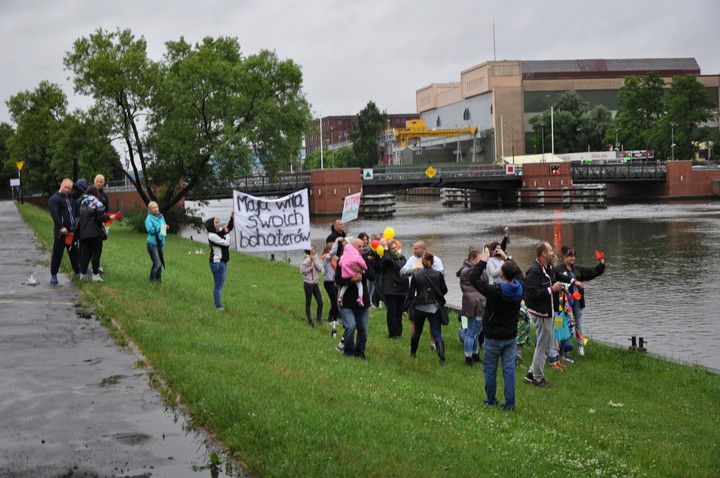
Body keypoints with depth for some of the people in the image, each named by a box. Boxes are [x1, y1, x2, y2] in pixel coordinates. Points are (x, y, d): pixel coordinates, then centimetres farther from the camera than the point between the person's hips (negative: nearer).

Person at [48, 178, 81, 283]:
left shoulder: (68, 197, 16)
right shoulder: (54, 199, -10)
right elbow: (54, 214, -19)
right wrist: (61, 227, -26)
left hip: (71, 231, 8)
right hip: (61, 231, -7)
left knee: (74, 252, 13)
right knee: (57, 253, -2)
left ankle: (78, 272, 21)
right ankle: (53, 275, 4)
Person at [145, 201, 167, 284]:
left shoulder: (161, 217, 12)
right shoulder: (149, 218, -6)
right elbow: (150, 230, -16)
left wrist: (165, 227, -6)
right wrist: (160, 227, -23)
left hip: (161, 243, 6)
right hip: (153, 243, -6)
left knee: (161, 263, 9)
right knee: (157, 263, -13)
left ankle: (159, 280, 22)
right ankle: (152, 281, 0)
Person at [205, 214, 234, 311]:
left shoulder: (219, 232, 8)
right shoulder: (212, 236, -18)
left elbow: (230, 227, 20)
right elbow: (226, 243, -19)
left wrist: (232, 217, 7)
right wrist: (226, 233, -5)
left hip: (222, 262, 10)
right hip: (217, 263, -10)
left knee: (220, 284, 16)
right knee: (218, 285, -3)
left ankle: (219, 305, 24)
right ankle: (218, 306, 4)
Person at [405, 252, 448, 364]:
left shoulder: (416, 275, -5)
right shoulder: (438, 274, -6)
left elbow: (411, 292, -3)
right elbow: (444, 290, 2)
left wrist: (406, 307, 4)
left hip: (419, 307, 1)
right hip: (434, 307, -1)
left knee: (417, 331, 20)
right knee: (437, 334, -2)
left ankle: (412, 353, 35)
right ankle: (442, 358, -17)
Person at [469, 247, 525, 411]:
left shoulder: (494, 291, -21)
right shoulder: (519, 288, -7)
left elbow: (473, 277, -12)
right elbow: (519, 273, 16)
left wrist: (483, 261, -5)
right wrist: (507, 258, 21)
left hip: (494, 337, -4)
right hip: (511, 337, 4)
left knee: (490, 368, 11)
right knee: (509, 369, 6)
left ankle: (491, 400, 20)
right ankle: (510, 402, 6)